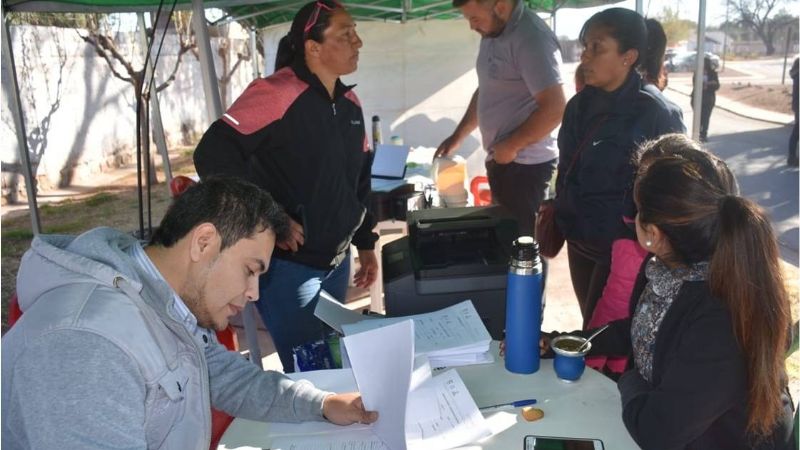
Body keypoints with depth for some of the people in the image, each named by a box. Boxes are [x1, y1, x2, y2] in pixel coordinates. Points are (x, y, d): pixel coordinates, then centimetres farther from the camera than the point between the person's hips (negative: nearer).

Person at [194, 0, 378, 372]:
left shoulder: (349, 103, 7)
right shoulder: (276, 93, -18)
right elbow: (213, 155, -25)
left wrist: (365, 243, 18)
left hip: (337, 262, 8)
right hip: (289, 264, -8)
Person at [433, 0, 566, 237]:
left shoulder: (532, 39, -20)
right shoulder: (492, 33, 9)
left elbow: (555, 109, -24)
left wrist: (511, 145, -15)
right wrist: (457, 136, 17)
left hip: (525, 163, -9)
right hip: (499, 159, 9)